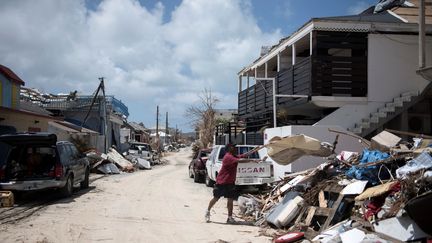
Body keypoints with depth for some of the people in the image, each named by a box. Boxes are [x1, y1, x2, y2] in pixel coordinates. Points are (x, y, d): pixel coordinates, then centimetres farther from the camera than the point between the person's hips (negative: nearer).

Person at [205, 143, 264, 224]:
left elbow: (244, 155, 12)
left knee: (230, 199, 2)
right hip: (221, 182, -8)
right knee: (216, 198, 4)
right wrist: (252, 160, -31)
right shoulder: (228, 157, -20)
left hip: (230, 182, 8)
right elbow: (240, 160, -31)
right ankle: (207, 212, 24)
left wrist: (255, 150, 9)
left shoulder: (234, 156, 10)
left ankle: (230, 218, 5)